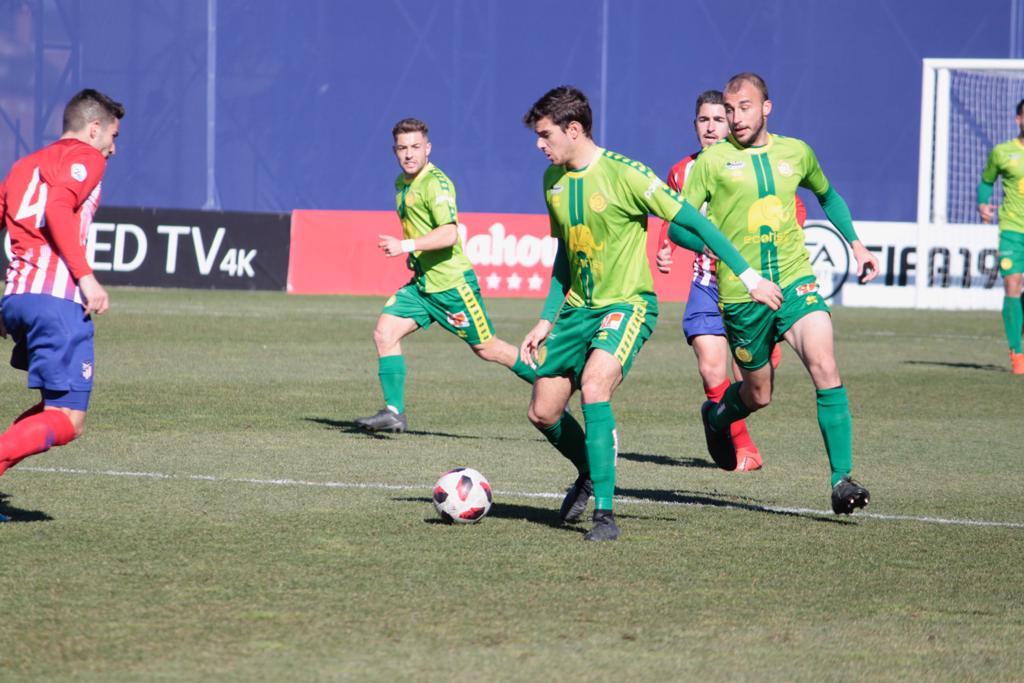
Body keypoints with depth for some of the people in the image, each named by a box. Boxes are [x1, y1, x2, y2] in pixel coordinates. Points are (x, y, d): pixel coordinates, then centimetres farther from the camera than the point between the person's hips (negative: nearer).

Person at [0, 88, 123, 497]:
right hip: (58, 298, -8)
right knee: (67, 422, -8)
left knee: (60, 406, 19)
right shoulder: (85, 157, 3)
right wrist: (85, 276, -18)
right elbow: (57, 209, -15)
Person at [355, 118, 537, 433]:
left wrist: (406, 246, -33)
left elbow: (449, 233, -28)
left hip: (452, 283, -8)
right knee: (385, 332, -7)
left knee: (485, 348, 2)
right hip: (421, 283, 8)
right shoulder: (401, 183, 12)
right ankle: (394, 412, -6)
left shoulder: (436, 183, -17)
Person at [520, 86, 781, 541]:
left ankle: (605, 514, -25)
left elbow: (690, 221, -14)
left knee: (594, 387, -30)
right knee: (542, 413, 4)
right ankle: (590, 474, 35)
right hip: (577, 309, 7)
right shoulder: (553, 180, 5)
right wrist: (546, 320, 17)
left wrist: (749, 276, -16)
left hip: (627, 304, -7)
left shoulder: (623, 175, -17)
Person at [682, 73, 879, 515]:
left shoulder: (795, 153, 8)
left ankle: (842, 479, -18)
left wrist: (856, 244, 23)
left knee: (825, 367, -20)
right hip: (740, 295, -2)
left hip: (796, 283, 2)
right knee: (759, 394, 9)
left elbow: (827, 195, 28)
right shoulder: (713, 161, -2)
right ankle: (716, 416, 46)